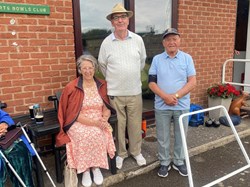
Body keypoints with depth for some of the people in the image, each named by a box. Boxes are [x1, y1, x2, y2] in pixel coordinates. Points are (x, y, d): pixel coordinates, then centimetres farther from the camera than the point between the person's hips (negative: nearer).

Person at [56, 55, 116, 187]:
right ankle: (85, 169, -12)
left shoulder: (102, 85, 6)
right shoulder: (72, 88, -7)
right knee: (86, 135, -33)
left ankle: (95, 167, -8)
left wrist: (104, 118, -15)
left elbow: (106, 107, 8)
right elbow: (74, 114, -9)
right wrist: (94, 122, -20)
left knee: (97, 135, -30)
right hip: (79, 123, -2)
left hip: (98, 123, 3)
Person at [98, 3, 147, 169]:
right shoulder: (106, 43, -4)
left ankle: (136, 151, 32)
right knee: (118, 125, 10)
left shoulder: (138, 40, 0)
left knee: (135, 124, 12)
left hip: (135, 91, 1)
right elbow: (102, 65, 9)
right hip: (114, 93, -1)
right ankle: (120, 153, 29)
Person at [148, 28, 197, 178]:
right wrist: (165, 96, -17)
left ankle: (179, 162, 33)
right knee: (163, 137, 11)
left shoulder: (187, 58, 0)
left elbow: (192, 82, -6)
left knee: (181, 136, 14)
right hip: (162, 106, 0)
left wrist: (176, 96, -17)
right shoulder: (157, 59, 2)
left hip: (182, 106, 0)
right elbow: (151, 82, -3)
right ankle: (165, 163, 30)